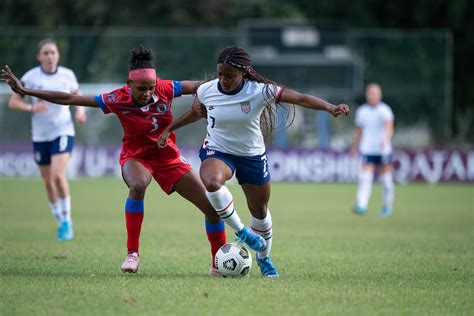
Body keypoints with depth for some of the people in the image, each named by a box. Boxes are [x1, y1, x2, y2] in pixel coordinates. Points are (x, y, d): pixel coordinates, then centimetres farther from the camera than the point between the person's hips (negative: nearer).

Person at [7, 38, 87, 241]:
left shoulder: (67, 75, -1)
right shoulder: (30, 77, -5)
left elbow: (77, 94, 18)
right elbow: (13, 102, -3)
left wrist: (80, 110, -1)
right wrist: (31, 108, -20)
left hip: (63, 131, -1)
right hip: (40, 135, 2)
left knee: (58, 175, -20)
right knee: (48, 182, 8)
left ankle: (67, 220, -5)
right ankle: (61, 223, 26)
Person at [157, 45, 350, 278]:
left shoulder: (260, 91, -21)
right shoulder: (206, 91, -14)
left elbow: (301, 99, -24)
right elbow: (197, 112, 10)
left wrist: (331, 108, -36)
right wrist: (169, 129, 14)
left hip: (252, 156, 0)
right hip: (217, 151, 0)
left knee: (260, 211, 11)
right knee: (211, 182, -36)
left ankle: (263, 258, 41)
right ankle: (241, 232, -13)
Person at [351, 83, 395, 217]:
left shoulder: (385, 110, -7)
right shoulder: (361, 111, 5)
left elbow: (389, 128, -21)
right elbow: (358, 130, 16)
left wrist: (385, 139, -40)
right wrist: (355, 147, 20)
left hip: (383, 150, -2)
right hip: (367, 150, 2)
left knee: (386, 179, 7)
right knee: (365, 178, -12)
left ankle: (387, 206, 23)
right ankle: (361, 206, -20)